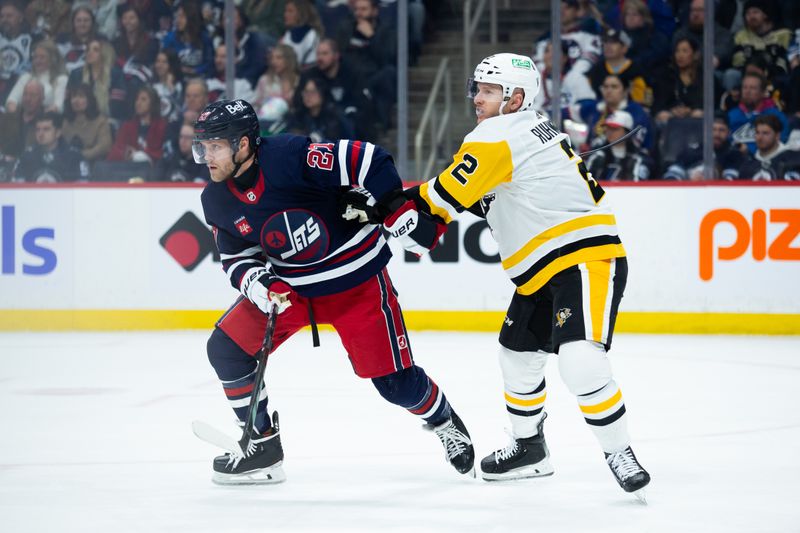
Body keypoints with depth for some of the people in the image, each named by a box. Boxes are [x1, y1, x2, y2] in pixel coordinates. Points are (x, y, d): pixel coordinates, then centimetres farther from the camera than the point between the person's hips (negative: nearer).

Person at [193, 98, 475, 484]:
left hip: (356, 281, -6)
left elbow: (368, 161, -25)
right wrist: (257, 283, -18)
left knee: (394, 381, -5)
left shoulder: (292, 157, -28)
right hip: (288, 286, 6)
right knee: (226, 348, -8)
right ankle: (263, 445, 6)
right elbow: (235, 259, 3)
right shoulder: (217, 202, -6)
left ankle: (444, 422, 28)